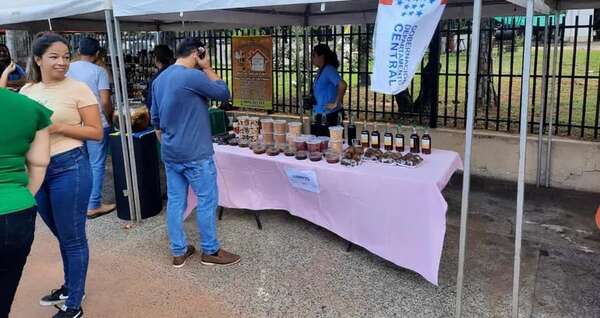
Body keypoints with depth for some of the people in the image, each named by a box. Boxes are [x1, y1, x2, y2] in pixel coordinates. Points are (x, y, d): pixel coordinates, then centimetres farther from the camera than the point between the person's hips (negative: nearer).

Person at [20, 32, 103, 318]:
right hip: (35, 169, 6)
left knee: (73, 238, 5)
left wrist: (58, 127, -18)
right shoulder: (27, 91, 8)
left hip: (69, 167, -6)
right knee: (62, 235, 21)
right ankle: (69, 286, 40)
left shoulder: (78, 89, -8)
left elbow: (97, 132, -9)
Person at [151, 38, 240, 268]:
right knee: (207, 201, 3)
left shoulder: (159, 80, 11)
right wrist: (207, 68, -2)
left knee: (175, 201, 11)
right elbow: (224, 94, -6)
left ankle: (178, 252, 20)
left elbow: (156, 120, 17)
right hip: (195, 154, -8)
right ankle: (210, 251, 14)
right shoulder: (193, 76, -16)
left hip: (169, 154, 8)